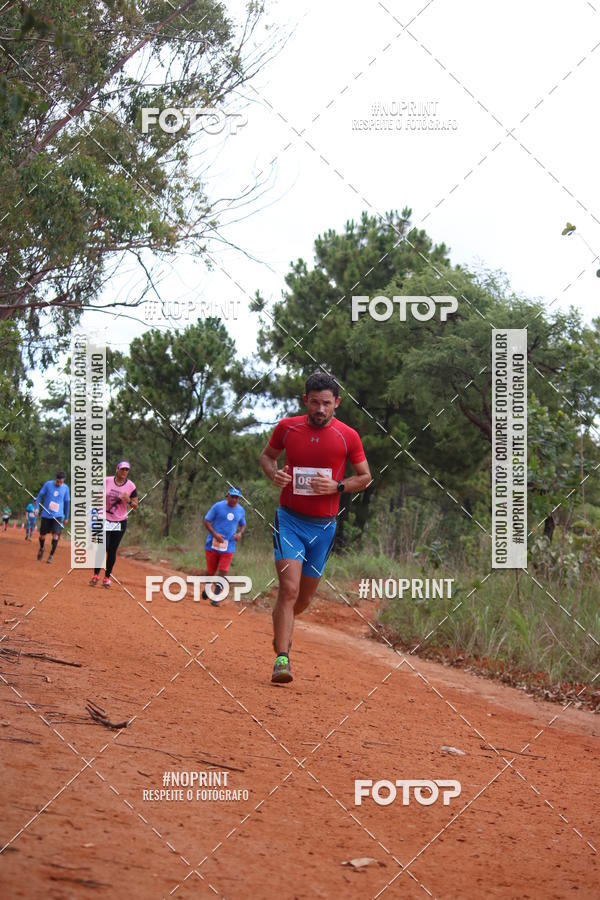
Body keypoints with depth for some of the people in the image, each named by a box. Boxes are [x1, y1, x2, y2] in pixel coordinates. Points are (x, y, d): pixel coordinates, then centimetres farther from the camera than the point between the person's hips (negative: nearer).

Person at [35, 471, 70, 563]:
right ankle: (41, 549, 37)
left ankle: (51, 555, -3)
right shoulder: (48, 484, -5)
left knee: (56, 535, -15)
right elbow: (40, 495, 3)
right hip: (46, 514, 0)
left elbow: (67, 502, 12)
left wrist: (66, 517, 17)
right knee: (42, 535, 6)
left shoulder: (65, 488, 0)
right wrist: (37, 508, -9)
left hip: (58, 515, 0)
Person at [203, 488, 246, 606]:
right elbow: (206, 521, -6)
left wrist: (240, 533, -3)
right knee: (211, 571, 8)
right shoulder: (218, 506, -7)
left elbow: (243, 525, 20)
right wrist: (214, 534, -19)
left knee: (223, 572, -7)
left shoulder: (240, 510, 5)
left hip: (229, 546, 2)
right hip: (213, 544, -2)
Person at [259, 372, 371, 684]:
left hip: (323, 526, 2)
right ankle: (282, 659, -18)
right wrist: (273, 473, -8)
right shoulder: (287, 428, -2)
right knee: (290, 588, -19)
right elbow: (267, 455, 15)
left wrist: (336, 487, -13)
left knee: (304, 597, 13)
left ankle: (282, 624, 46)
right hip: (290, 520, -2)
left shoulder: (348, 436, -4)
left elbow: (365, 477, 6)